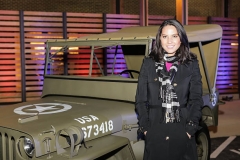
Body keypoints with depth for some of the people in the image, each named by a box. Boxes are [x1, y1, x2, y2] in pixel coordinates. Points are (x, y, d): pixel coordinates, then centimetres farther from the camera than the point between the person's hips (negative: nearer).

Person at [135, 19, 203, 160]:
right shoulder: (149, 63, 3)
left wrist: (190, 129, -9)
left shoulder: (191, 64, 2)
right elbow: (141, 99, 3)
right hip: (155, 131, 1)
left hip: (182, 131, 0)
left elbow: (196, 99, -1)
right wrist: (145, 127, -4)